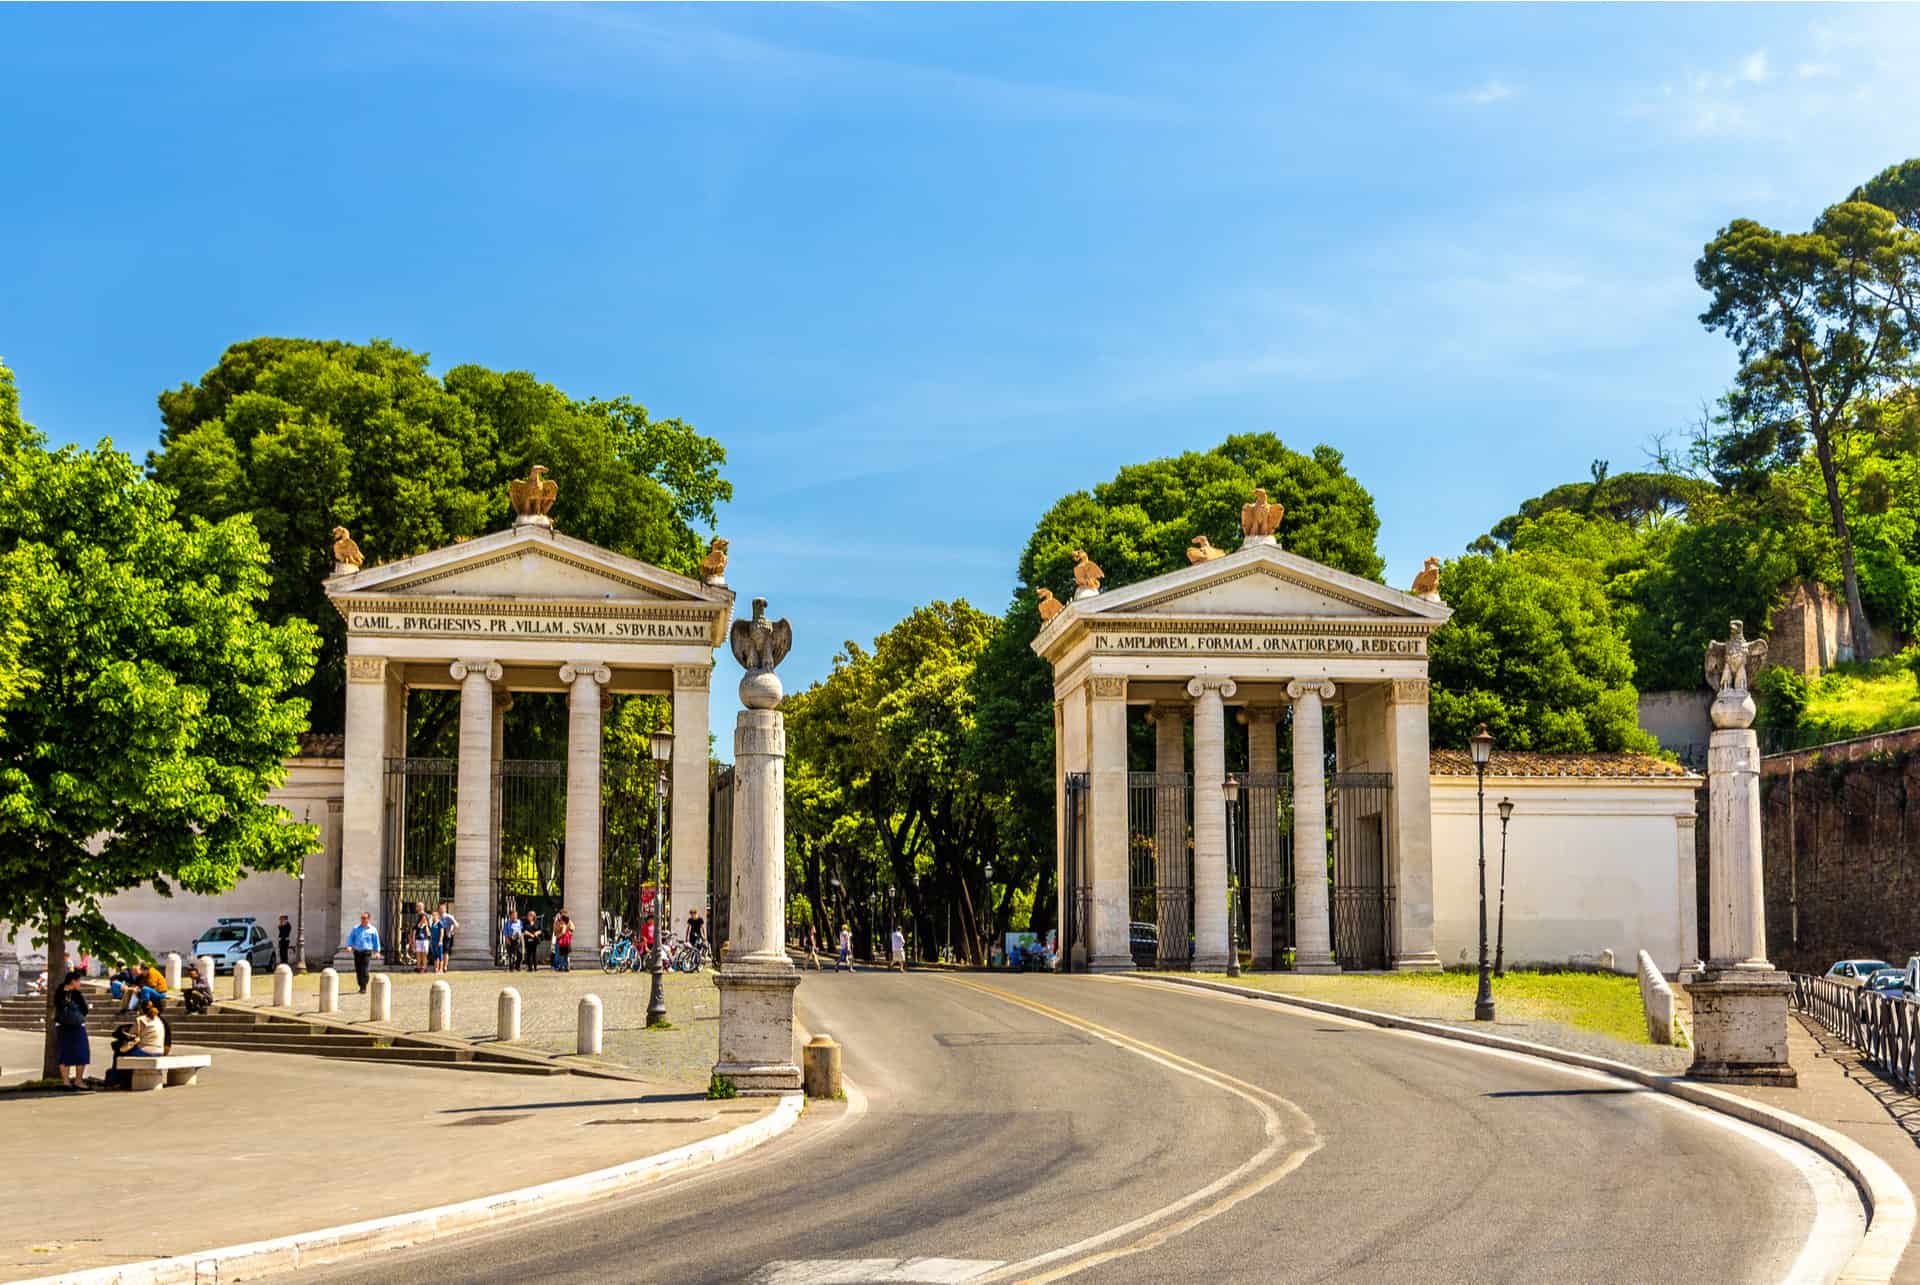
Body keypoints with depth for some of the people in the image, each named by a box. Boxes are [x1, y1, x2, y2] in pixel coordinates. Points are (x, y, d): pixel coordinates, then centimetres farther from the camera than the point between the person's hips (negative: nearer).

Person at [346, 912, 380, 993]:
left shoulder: (372, 930, 3)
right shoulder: (356, 928, 8)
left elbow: (376, 941, 7)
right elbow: (350, 937, 10)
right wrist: (349, 946, -7)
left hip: (366, 952, -3)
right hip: (357, 952, 3)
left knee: (364, 970, -13)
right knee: (358, 970, 6)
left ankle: (363, 988, -12)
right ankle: (361, 987, 19)